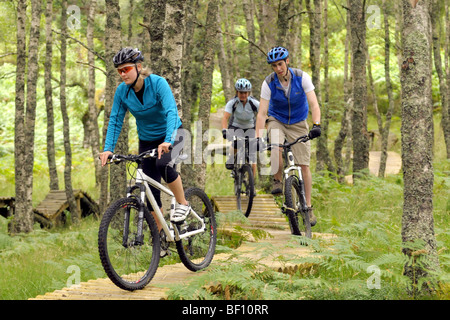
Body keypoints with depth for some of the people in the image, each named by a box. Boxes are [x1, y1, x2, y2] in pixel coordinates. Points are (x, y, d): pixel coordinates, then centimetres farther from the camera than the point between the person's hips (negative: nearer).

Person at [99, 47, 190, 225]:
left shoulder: (157, 83, -24)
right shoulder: (122, 91, -12)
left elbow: (171, 112, -35)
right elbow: (115, 121, -9)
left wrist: (167, 142, -49)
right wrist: (108, 149, -22)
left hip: (170, 134, -4)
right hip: (147, 140, 4)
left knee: (163, 164, -34)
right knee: (151, 190, 0)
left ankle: (183, 204, -12)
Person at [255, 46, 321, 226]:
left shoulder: (301, 77, -18)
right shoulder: (269, 83, -17)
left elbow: (314, 104, -23)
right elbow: (262, 112, -20)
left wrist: (316, 125, -40)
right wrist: (257, 137, -32)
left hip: (298, 123, 0)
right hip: (277, 121, 0)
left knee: (304, 165, -5)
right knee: (276, 146, -35)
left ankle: (308, 206, 3)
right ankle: (277, 181, -13)